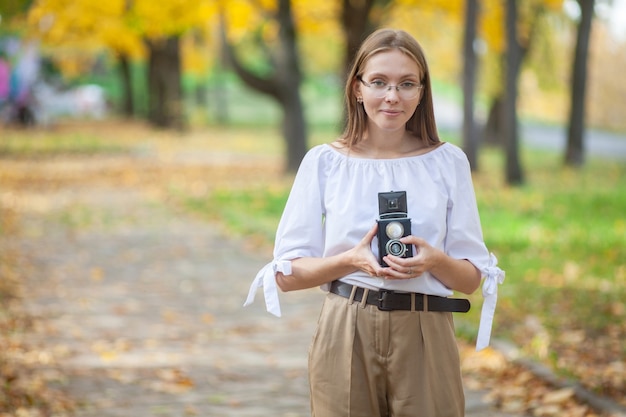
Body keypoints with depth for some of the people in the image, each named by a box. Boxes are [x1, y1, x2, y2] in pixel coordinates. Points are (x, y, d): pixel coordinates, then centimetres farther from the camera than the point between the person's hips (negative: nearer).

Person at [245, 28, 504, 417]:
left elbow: (472, 279, 5)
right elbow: (286, 274, 0)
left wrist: (435, 261, -16)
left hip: (424, 338, 1)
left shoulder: (448, 162, 3)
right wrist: (351, 260, -16)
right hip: (346, 336, 0)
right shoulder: (325, 162, 1)